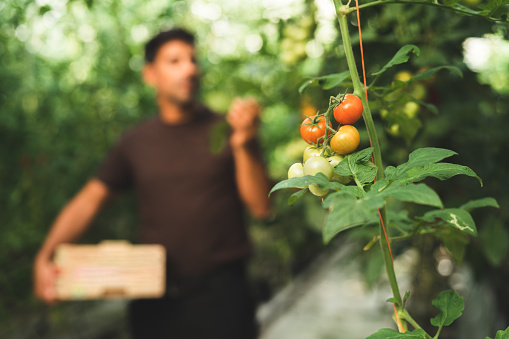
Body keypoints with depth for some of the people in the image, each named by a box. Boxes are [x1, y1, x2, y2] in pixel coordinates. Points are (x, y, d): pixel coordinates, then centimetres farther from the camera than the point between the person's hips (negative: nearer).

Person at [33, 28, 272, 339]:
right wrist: (44, 259, -6)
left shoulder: (225, 131, -1)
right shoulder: (137, 142, 6)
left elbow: (262, 207, -7)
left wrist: (244, 146, -22)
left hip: (219, 294, -2)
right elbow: (90, 199, 5)